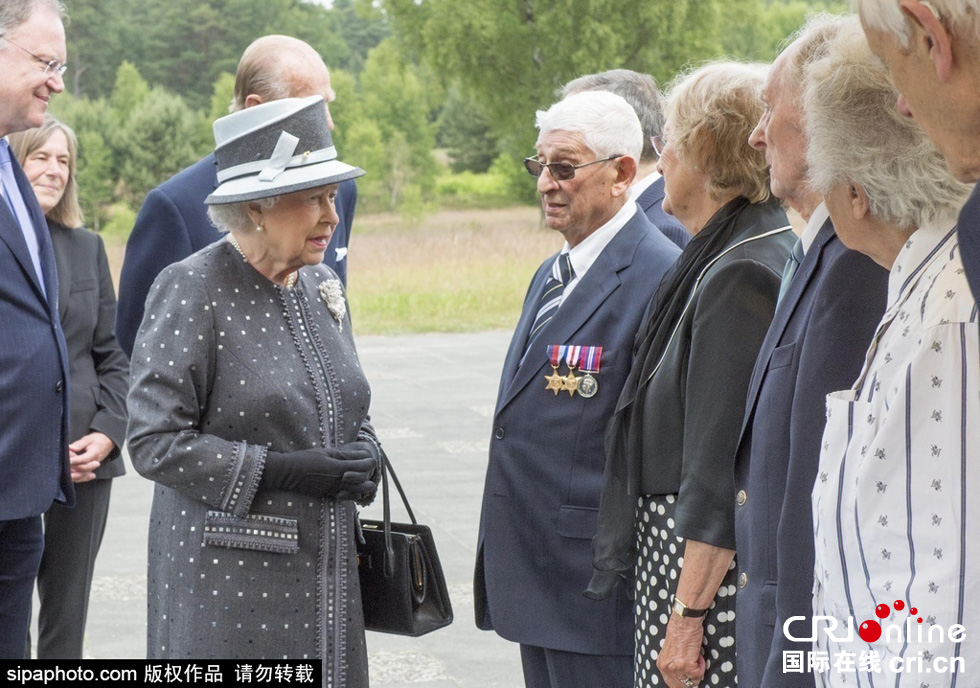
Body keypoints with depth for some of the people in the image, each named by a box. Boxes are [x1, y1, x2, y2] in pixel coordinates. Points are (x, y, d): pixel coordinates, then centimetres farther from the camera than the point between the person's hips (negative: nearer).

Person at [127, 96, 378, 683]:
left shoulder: (322, 284, 11)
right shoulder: (191, 290, -11)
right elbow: (156, 442, -16)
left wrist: (362, 458, -1)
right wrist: (281, 470, -20)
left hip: (324, 571, 6)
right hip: (229, 574, -6)